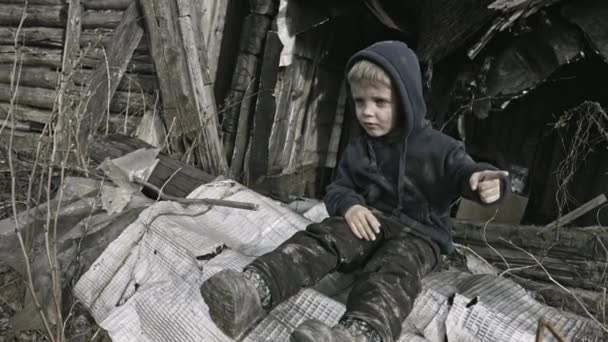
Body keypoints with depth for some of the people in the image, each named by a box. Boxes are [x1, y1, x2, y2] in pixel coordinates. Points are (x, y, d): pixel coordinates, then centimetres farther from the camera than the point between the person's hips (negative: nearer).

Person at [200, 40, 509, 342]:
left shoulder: (438, 148, -2)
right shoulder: (356, 150, 12)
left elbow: (464, 171, -13)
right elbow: (337, 189, 12)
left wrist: (483, 179, -42)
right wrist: (349, 204, -14)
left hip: (419, 234, -4)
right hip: (370, 223, 4)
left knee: (392, 269, -37)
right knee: (322, 237, -25)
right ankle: (254, 291, -47)